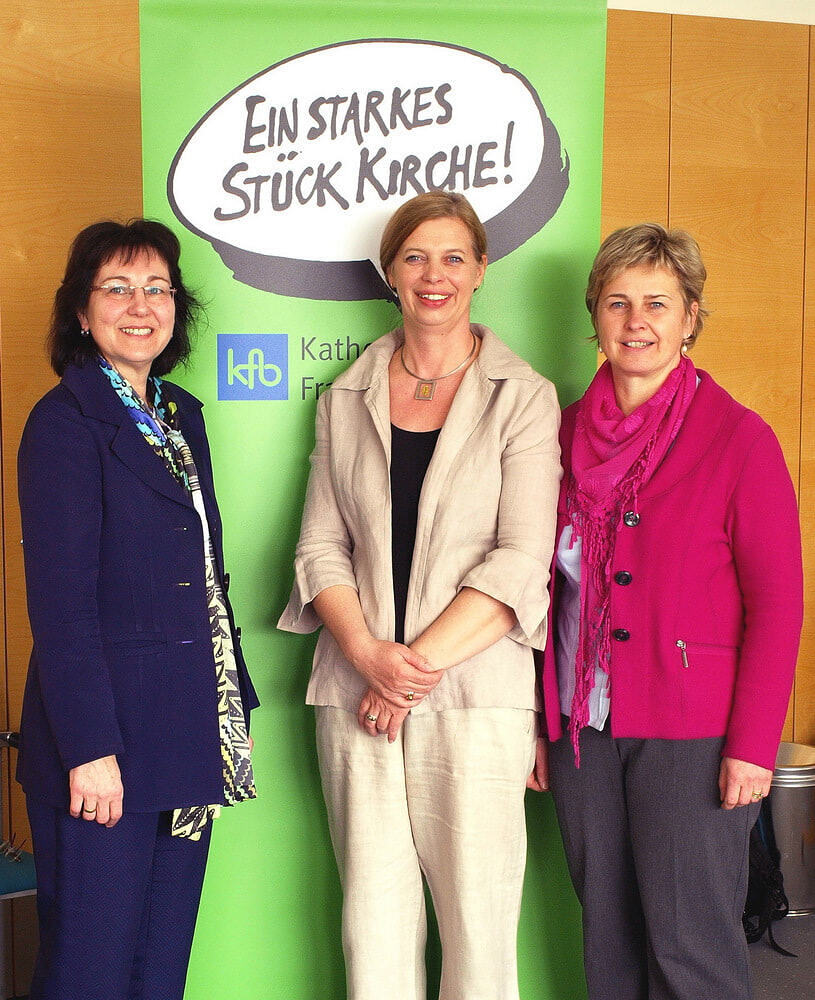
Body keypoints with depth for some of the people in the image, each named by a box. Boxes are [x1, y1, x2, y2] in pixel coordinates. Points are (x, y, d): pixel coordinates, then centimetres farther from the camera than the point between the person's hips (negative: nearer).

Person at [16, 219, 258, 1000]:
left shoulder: (182, 415, 13)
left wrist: (234, 699, 12)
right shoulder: (63, 423, -9)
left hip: (189, 733, 7)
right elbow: (60, 599, -14)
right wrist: (89, 748, -17)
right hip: (105, 740, -7)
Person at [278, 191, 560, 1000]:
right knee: (371, 919, 8)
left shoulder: (523, 399, 2)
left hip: (476, 694, -2)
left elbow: (522, 562, -6)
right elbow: (320, 547, 7)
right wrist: (368, 653, -10)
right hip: (357, 692, 3)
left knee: (478, 924, 2)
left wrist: (419, 662, -12)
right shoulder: (346, 400, 12)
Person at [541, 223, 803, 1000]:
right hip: (583, 730, 4)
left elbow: (777, 605, -7)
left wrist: (752, 745, -11)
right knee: (607, 933, 14)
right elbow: (549, 585, 10)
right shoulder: (568, 432, 7)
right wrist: (540, 720, 7)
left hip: (691, 734, -4)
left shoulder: (739, 440, -6)